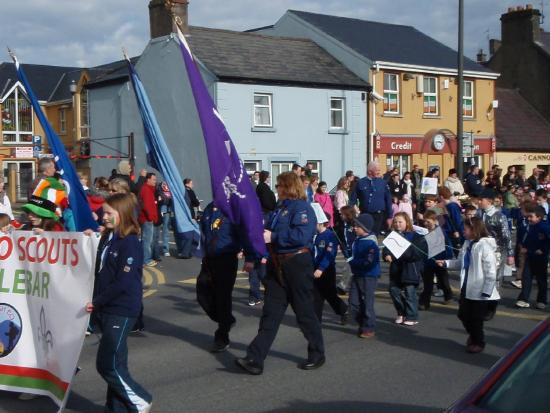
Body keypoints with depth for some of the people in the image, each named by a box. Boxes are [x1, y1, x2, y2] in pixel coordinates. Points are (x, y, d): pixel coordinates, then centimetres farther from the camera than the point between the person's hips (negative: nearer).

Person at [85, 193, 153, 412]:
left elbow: (123, 282, -19)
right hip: (107, 310, 8)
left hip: (121, 311, -8)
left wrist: (97, 303, -14)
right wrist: (96, 303, 4)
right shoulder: (107, 238, 10)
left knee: (108, 364, -7)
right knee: (115, 362, 14)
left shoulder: (130, 243, -15)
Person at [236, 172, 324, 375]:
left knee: (305, 312, 4)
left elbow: (301, 235, -25)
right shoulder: (281, 208, 18)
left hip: (297, 265, -8)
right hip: (276, 265, 8)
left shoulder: (302, 207, -11)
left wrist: (273, 237, -21)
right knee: (270, 313, 3)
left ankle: (317, 355, 21)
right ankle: (255, 359, -1)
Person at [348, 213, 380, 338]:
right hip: (357, 275, 8)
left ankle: (369, 329, 9)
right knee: (354, 302, 9)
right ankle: (362, 324, 24)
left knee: (367, 303, -1)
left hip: (369, 276, -8)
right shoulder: (356, 240, 8)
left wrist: (353, 262, -17)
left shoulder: (371, 242, -17)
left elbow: (369, 261, -24)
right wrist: (350, 259, 4)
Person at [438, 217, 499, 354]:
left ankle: (478, 342, 30)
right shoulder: (467, 244, 3)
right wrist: (445, 263, 1)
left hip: (480, 291, -7)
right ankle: (473, 335, 42)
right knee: (463, 314, 16)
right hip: (467, 288, 7)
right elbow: (460, 262, 15)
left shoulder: (485, 246, -20)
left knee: (476, 319, 8)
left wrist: (486, 292, -19)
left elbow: (491, 272, -20)